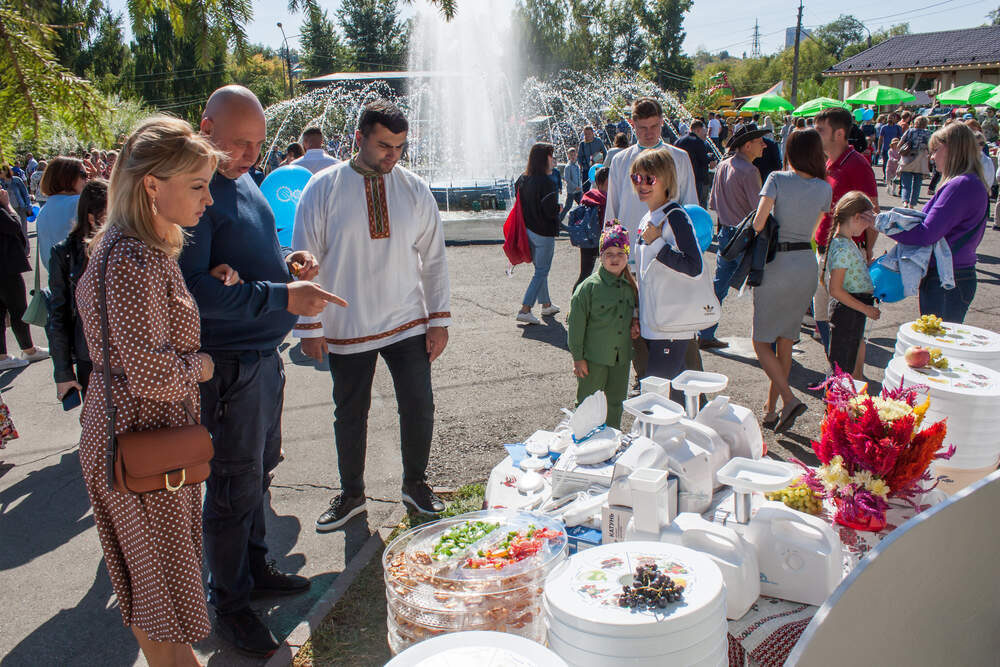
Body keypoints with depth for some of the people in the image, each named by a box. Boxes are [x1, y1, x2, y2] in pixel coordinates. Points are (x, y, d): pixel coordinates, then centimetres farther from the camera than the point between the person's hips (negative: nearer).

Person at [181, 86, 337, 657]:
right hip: (228, 365, -9)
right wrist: (281, 296, -29)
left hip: (264, 353, 9)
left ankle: (255, 566, 39)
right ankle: (229, 603, 22)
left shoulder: (244, 180, 11)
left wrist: (290, 260, 1)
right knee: (234, 485, 4)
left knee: (260, 469, 21)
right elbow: (192, 289, -27)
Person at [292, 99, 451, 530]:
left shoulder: (415, 190, 1)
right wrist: (309, 326, -5)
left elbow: (434, 259, 5)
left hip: (408, 324, 2)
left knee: (419, 409, 5)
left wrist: (439, 320, 2)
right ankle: (351, 495, 32)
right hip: (346, 331, -1)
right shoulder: (323, 189, -6)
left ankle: (415, 484, 29)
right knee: (349, 415, 12)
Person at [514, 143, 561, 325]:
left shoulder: (523, 179, 3)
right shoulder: (546, 182, -20)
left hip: (527, 229, 8)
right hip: (544, 232, -8)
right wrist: (559, 208, -1)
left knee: (539, 268, 20)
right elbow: (551, 210, -21)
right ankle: (525, 310, -5)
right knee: (541, 272, 0)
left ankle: (546, 304, 32)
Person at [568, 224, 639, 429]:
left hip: (621, 357, 5)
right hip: (594, 356, -5)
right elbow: (577, 322, -11)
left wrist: (635, 323, 0)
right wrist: (577, 356, -11)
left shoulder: (631, 286, 5)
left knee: (616, 402, 16)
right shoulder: (589, 286, -12)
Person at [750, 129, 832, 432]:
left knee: (761, 340, 6)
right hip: (808, 265, 5)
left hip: (776, 264, -4)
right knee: (786, 339, 15)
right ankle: (771, 408, 22)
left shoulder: (778, 179, -10)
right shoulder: (824, 188, 2)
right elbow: (814, 226, 13)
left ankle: (789, 399, -12)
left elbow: (758, 222, -18)